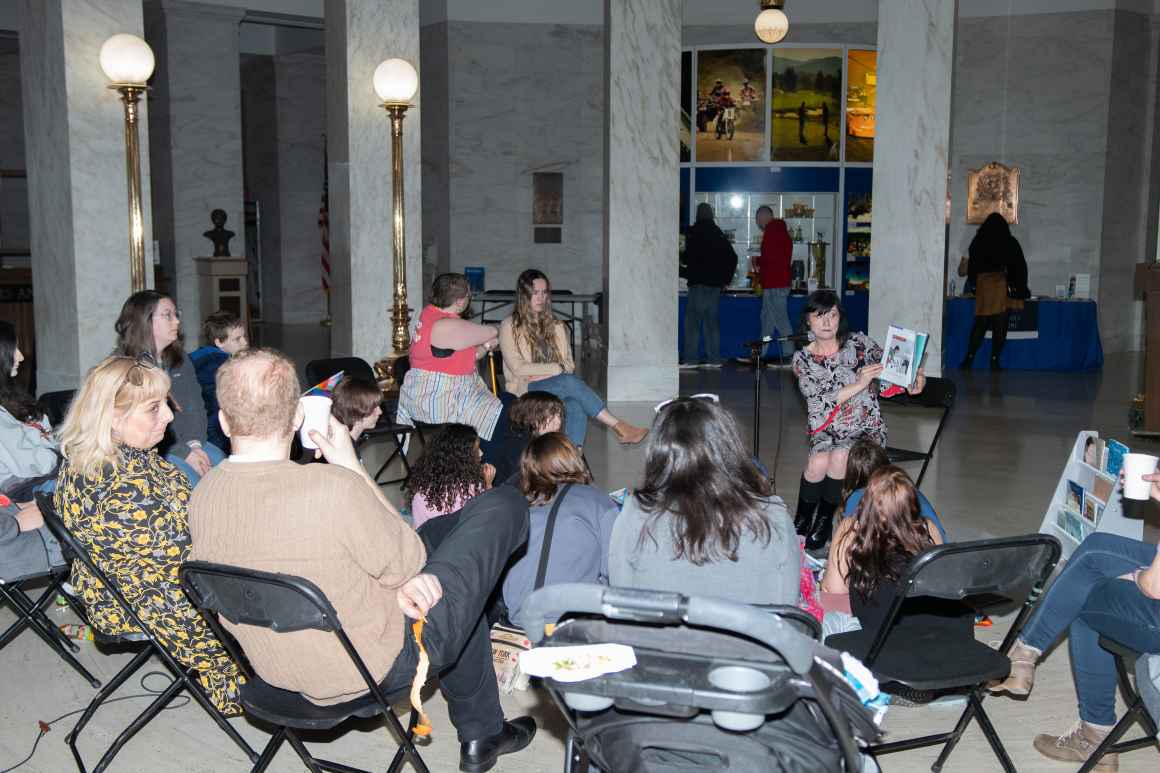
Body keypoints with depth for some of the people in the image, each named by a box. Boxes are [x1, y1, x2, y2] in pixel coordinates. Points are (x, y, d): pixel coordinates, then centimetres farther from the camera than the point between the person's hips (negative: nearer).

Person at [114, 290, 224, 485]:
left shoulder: (181, 361, 14)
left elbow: (196, 407, 10)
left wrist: (194, 444, -10)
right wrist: (182, 453, -19)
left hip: (188, 442, 6)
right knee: (188, 475, -31)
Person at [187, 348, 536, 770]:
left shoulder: (202, 497, -10)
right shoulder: (332, 487, -31)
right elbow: (407, 563, -14)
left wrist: (393, 581, -3)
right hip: (377, 665, -6)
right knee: (503, 506, 3)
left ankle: (480, 735, 43)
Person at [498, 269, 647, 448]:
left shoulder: (556, 326, 20)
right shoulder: (509, 327, 5)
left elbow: (569, 364, 11)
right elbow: (518, 368, -6)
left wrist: (541, 373, -9)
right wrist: (557, 368, -10)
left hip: (559, 387, 4)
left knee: (576, 406, -33)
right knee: (569, 381, -32)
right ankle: (618, 426, -32)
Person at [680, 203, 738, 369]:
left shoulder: (694, 232, -5)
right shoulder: (719, 234, 14)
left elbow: (689, 256, -15)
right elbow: (732, 257, 15)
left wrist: (687, 273, 1)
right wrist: (726, 279, 18)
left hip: (699, 282, -6)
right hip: (716, 284, 6)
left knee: (692, 321, -4)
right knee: (712, 321, 10)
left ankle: (690, 359, -8)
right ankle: (714, 359, 9)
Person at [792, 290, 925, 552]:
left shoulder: (859, 342, 0)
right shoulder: (802, 359, -1)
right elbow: (820, 402, -14)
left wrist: (912, 383, -29)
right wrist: (858, 385, -26)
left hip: (865, 429, 0)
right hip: (827, 430, 0)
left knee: (839, 457, -30)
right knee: (819, 461, -29)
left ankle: (824, 521, -7)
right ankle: (801, 521, -4)